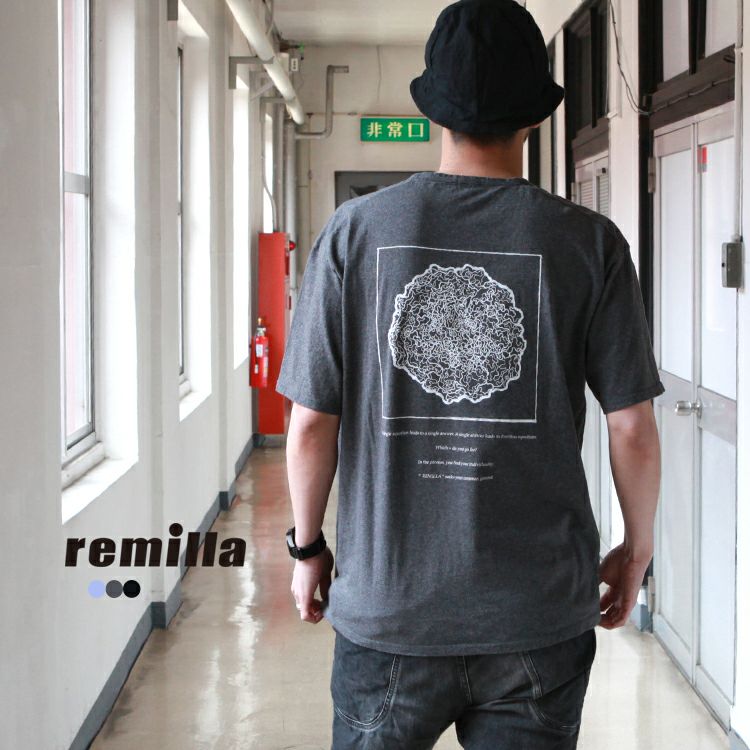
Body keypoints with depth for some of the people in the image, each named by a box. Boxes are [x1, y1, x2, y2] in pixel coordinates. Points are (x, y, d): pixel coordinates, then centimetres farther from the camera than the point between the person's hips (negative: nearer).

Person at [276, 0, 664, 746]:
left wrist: (307, 547, 12)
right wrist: (637, 548, 14)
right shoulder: (589, 243, -5)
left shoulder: (354, 233, -4)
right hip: (542, 616, 0)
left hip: (388, 608, 0)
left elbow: (311, 425, -3)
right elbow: (633, 430, -3)